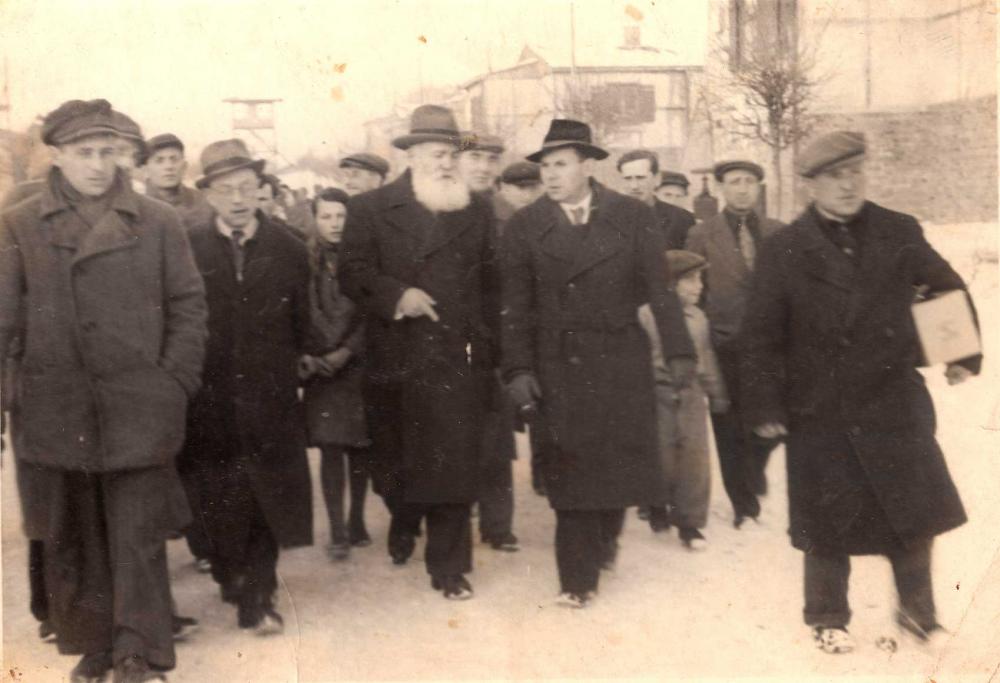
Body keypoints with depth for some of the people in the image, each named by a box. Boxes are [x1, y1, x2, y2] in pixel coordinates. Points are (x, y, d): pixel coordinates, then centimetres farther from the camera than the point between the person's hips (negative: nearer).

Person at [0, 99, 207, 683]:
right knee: (73, 537, 12)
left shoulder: (158, 221, 3)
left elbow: (188, 305, 4)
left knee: (138, 536, 0)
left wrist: (174, 384, -4)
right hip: (58, 409, 2)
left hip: (138, 409, -2)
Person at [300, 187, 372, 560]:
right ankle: (337, 531, -2)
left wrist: (347, 352, -12)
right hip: (322, 367, -1)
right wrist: (308, 356, -12)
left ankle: (356, 520, 20)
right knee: (330, 448, -5)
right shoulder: (306, 261, 1)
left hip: (359, 364, 1)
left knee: (359, 446, 7)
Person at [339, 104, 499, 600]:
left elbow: (489, 284, 11)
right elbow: (352, 272, -3)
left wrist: (484, 346, 4)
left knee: (453, 463, -4)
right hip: (394, 359, 0)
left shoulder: (477, 212, 9)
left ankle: (448, 565, 7)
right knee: (394, 460, 15)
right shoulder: (371, 209, 4)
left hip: (458, 360, 0)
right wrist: (396, 295, -18)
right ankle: (403, 524, 43)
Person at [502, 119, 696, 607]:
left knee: (623, 461, 7)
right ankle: (578, 576, 12)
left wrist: (678, 351, -4)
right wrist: (517, 369, -8)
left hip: (621, 361, 1)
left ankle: (605, 537, 35)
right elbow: (515, 305, 0)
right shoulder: (524, 227, 1)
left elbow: (659, 289, 1)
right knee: (569, 470, 1)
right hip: (558, 366, 0)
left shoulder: (632, 217, 1)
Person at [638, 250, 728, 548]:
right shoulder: (646, 314, -10)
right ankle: (657, 506, 31)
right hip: (658, 393, -4)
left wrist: (716, 392, 18)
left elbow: (707, 357, 17)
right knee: (662, 458, 4)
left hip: (691, 394, 4)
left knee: (695, 457, 1)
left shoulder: (698, 317, 8)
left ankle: (689, 521, 10)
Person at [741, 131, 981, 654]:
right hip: (820, 411, -2)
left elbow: (948, 288, 12)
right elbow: (762, 336, -4)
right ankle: (827, 618, 29)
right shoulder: (784, 252, -6)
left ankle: (917, 610, 29)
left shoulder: (900, 234, 0)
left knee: (915, 510, 7)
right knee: (828, 521, 9)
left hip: (893, 401, 2)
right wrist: (764, 405, -7)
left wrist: (963, 354, 4)